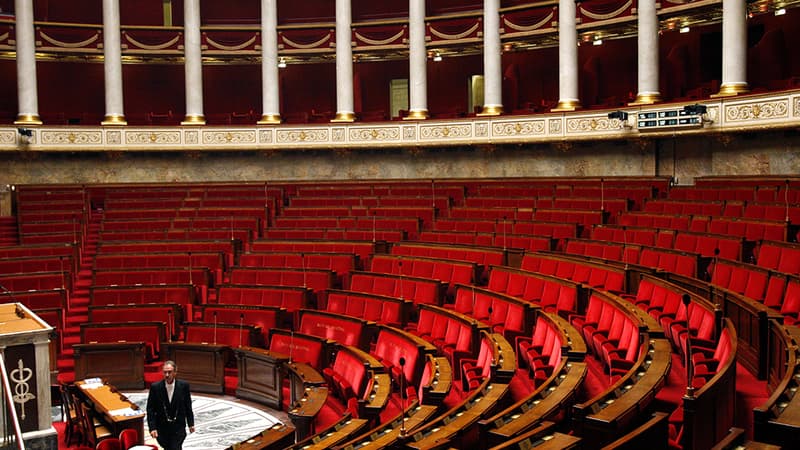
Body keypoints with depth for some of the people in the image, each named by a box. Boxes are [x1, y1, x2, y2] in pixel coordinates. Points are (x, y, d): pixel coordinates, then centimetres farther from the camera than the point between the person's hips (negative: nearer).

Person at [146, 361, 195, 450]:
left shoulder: (183, 386, -6)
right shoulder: (155, 387, -8)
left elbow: (188, 406, 3)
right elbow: (150, 410, -6)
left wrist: (191, 423, 5)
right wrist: (152, 428, -13)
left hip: (178, 428, -1)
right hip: (162, 428, 1)